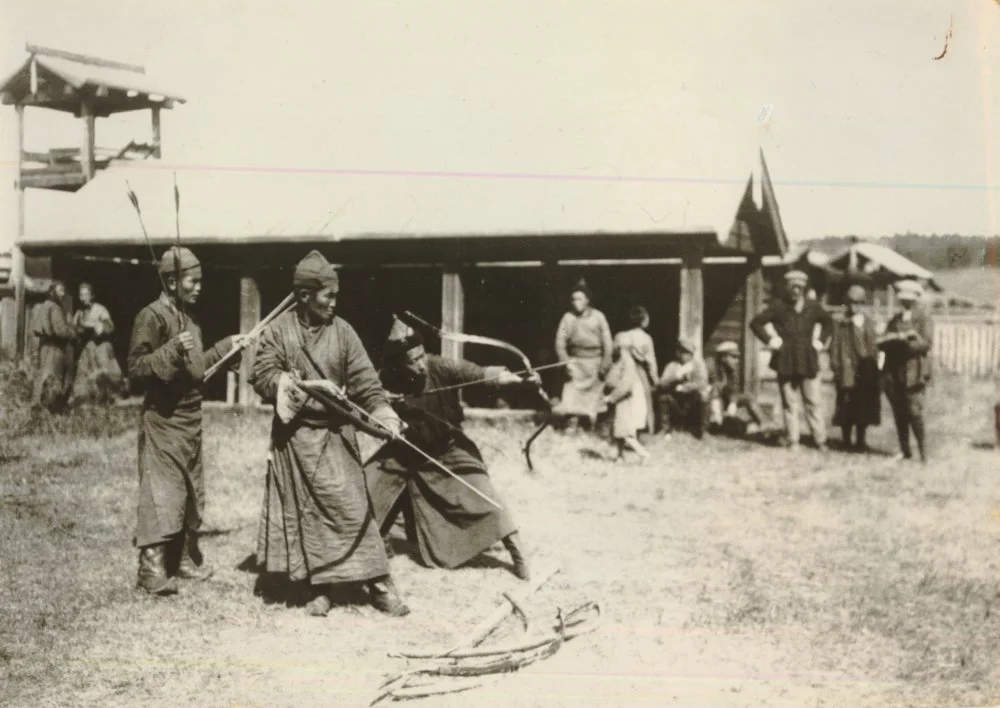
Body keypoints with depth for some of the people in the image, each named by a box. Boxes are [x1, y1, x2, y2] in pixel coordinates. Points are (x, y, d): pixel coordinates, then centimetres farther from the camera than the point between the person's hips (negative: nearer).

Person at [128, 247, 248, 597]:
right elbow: (136, 370, -19)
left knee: (192, 493, 15)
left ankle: (185, 558, 27)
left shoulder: (188, 317, 13)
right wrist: (173, 349, -29)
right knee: (161, 494, -9)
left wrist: (225, 347, 21)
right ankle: (152, 568, -6)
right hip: (163, 420, -9)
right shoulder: (151, 317, -13)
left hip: (191, 420, 9)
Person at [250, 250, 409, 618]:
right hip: (295, 435, 0)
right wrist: (283, 383, -23)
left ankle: (378, 584, 4)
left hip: (335, 433, 0)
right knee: (306, 511, 6)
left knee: (352, 507, -3)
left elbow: (365, 380, -5)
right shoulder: (280, 329, -3)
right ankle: (320, 588, 17)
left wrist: (382, 411, -19)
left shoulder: (342, 331, -2)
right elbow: (261, 374, -4)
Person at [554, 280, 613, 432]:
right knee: (572, 392, -11)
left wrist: (605, 364, -3)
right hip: (575, 361, 0)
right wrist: (566, 361, -12)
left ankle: (592, 428, 18)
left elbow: (607, 341, 1)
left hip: (594, 362, 0)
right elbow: (560, 341, 0)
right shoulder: (568, 318, -1)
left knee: (594, 394, 7)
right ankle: (572, 425, -10)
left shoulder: (598, 316, -1)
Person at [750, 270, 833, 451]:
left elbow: (827, 321, 24)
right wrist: (770, 340, -4)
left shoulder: (813, 307, 6)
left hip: (808, 362, 1)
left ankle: (820, 441, 4)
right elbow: (756, 323, 2)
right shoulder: (779, 307, -1)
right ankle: (792, 441, 8)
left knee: (814, 402, -1)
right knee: (790, 404, 2)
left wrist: (820, 340, 12)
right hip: (786, 362, -1)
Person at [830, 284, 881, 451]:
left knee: (865, 408, 7)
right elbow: (835, 348, -3)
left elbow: (875, 347, 11)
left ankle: (861, 440, 18)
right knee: (847, 409, 0)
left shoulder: (869, 324, 10)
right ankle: (847, 441, 11)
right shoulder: (841, 325, -1)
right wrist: (836, 369, -9)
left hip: (867, 373, 4)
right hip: (848, 373, -4)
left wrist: (874, 366, 4)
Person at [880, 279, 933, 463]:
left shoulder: (923, 318, 2)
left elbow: (926, 343, -10)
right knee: (899, 414, 6)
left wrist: (898, 341, -13)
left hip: (914, 372, -5)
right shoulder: (895, 319, 16)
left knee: (914, 413, -10)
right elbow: (884, 342, 6)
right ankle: (905, 450, 15)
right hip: (894, 373, 5)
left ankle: (923, 453, -2)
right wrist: (901, 338, -13)